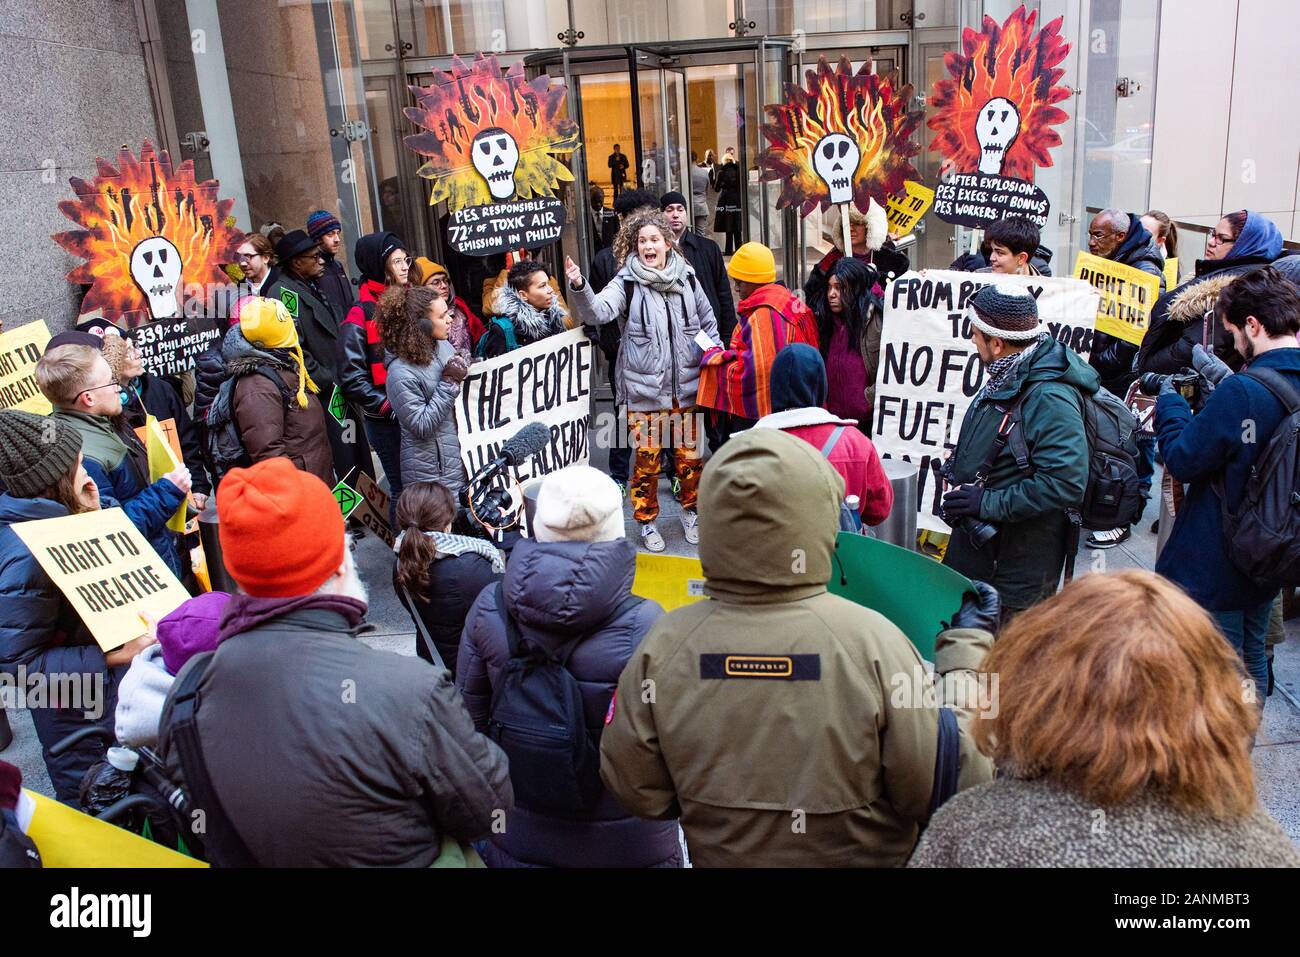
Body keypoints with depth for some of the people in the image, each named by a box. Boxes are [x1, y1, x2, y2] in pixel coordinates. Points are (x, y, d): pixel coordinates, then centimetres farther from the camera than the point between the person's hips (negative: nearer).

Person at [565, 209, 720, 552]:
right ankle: (647, 521, 20)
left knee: (689, 454, 12)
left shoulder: (687, 278, 4)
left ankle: (690, 511, 34)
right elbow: (598, 311, -24)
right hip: (644, 389, -3)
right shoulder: (627, 283, -6)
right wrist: (579, 288, -41)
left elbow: (708, 323, 16)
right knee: (646, 458, 2)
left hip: (685, 386, 3)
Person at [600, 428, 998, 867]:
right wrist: (966, 653, -11)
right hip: (859, 857, -1)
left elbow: (635, 791, -9)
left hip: (722, 856, 2)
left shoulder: (664, 645, -20)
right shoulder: (872, 641, -27)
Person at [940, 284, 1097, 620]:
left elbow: (1065, 484, -31)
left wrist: (989, 502, -27)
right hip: (973, 548, 9)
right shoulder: (1005, 379, 7)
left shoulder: (1051, 399, -25)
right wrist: (957, 472, 8)